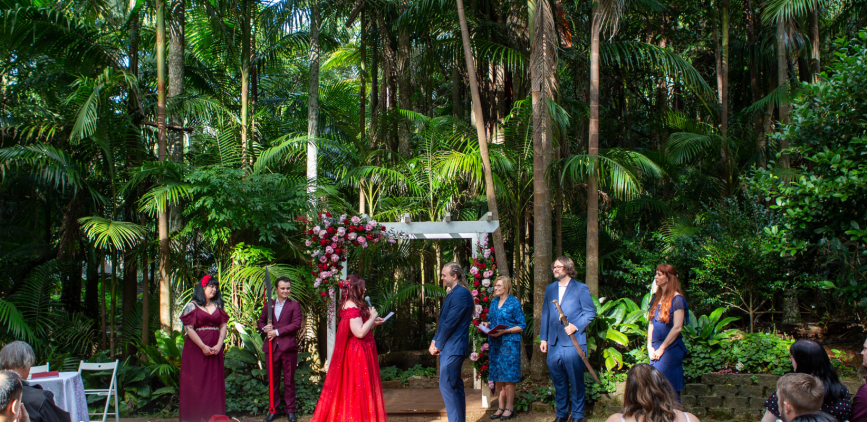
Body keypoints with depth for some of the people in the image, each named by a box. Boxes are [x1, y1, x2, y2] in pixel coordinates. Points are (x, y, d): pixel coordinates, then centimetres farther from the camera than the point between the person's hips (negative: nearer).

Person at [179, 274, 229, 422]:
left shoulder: (218, 306, 12)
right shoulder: (192, 306, -1)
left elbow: (223, 326, 7)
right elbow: (188, 328, -9)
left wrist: (218, 346, -8)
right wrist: (203, 347, -14)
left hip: (215, 350, 4)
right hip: (196, 349, -4)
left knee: (214, 383, 3)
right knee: (195, 384, -3)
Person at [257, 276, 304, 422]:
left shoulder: (294, 305, 3)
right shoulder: (269, 305, 13)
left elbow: (296, 324, -9)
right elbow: (261, 321, 18)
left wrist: (277, 332, -12)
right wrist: (265, 328, -6)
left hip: (288, 347, -3)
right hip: (272, 347, 3)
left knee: (289, 381, 4)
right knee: (273, 381, 8)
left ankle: (290, 410, 12)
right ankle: (273, 410, 16)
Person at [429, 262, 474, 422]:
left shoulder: (460, 294, -17)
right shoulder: (454, 293, 15)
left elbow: (450, 323, -19)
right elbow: (443, 321, 17)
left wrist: (437, 344, -10)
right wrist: (435, 341, 7)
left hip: (453, 348, -10)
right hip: (450, 347, 10)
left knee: (447, 386, -11)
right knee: (455, 386, 13)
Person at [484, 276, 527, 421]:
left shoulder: (514, 302, -5)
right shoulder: (493, 302, 13)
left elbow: (522, 326, -6)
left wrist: (503, 331, -16)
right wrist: (487, 325, 1)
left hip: (509, 343, -6)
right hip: (495, 343, 6)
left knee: (508, 376, -5)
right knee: (498, 376, 7)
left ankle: (509, 407, 4)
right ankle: (501, 407, 15)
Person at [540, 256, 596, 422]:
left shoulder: (580, 288, 0)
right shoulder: (550, 289, 16)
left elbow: (590, 312, -2)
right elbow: (545, 314, 17)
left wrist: (576, 326, -14)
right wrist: (543, 338, 12)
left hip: (573, 342, -5)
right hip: (554, 343, 5)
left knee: (575, 380, -1)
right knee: (558, 380, 9)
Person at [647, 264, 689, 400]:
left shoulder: (677, 299, -8)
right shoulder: (656, 298, 13)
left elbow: (677, 327, -14)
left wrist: (661, 348, -12)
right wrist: (650, 347, 3)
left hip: (671, 348, -7)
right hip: (656, 349, 7)